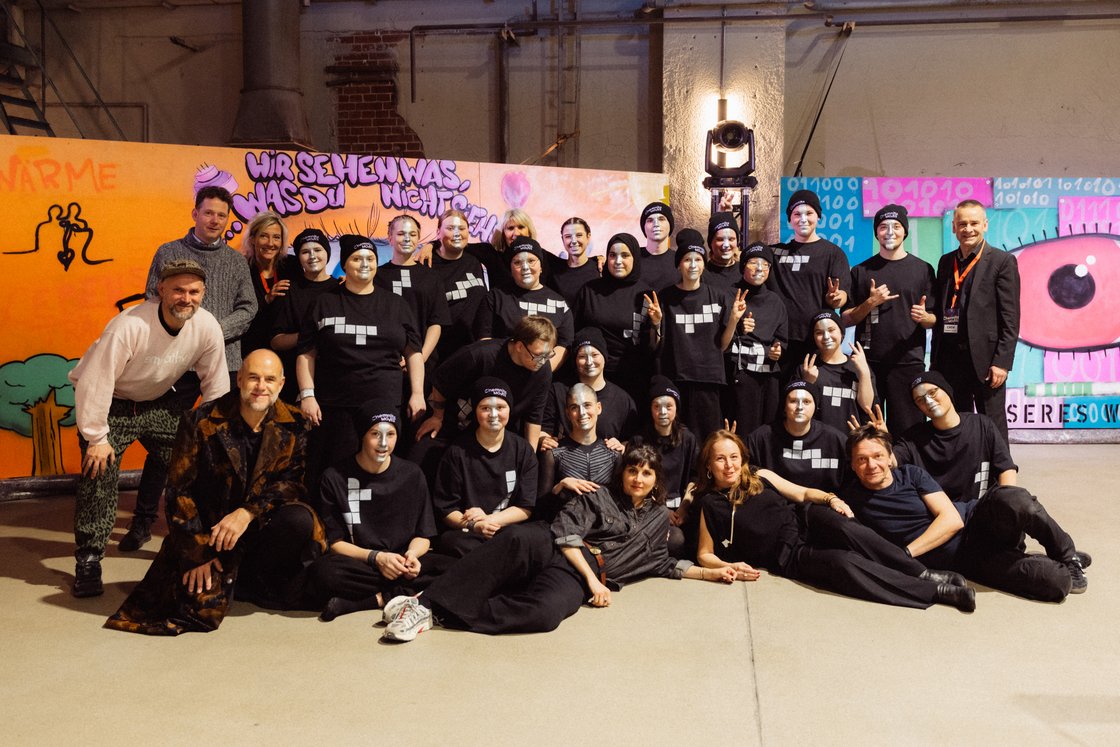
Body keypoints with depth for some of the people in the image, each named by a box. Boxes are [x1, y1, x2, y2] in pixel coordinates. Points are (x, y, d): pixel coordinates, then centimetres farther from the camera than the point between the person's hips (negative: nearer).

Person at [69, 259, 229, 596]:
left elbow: (216, 385, -6)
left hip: (161, 402, 5)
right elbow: (94, 381, -28)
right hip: (112, 403, -4)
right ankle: (88, 562, 0)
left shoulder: (208, 327, -19)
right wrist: (97, 437, -22)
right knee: (99, 472, -14)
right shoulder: (129, 326, -33)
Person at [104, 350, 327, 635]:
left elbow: (292, 482, -10)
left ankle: (251, 578, -3)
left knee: (300, 520, -30)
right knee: (203, 607, -21)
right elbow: (180, 491, -8)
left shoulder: (294, 427, -6)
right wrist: (196, 554, -12)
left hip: (259, 527, 2)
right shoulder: (201, 424, -10)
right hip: (210, 531, -1)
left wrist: (248, 513, -27)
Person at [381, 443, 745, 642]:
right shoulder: (599, 496, 13)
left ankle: (442, 613, -33)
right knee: (517, 539, -41)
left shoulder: (659, 518, 24)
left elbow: (662, 563, 32)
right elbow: (566, 533, 0)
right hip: (551, 549, -1)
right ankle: (427, 603, -43)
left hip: (576, 579, 1)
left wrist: (712, 573, 25)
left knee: (546, 613, -38)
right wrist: (592, 578, -10)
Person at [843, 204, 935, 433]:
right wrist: (870, 303, -9)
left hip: (908, 361, 0)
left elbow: (934, 319, 9)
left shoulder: (922, 269, 9)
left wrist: (924, 317, -13)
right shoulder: (861, 271, 10)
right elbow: (846, 319, 8)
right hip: (868, 361, 1)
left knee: (906, 427, 0)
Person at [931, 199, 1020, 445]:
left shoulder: (1002, 261, -2)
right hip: (950, 358, 5)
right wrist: (935, 360, 11)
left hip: (985, 358, -4)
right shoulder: (946, 262, 13)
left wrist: (1002, 362, -13)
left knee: (993, 430, 2)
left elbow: (1010, 318, -6)